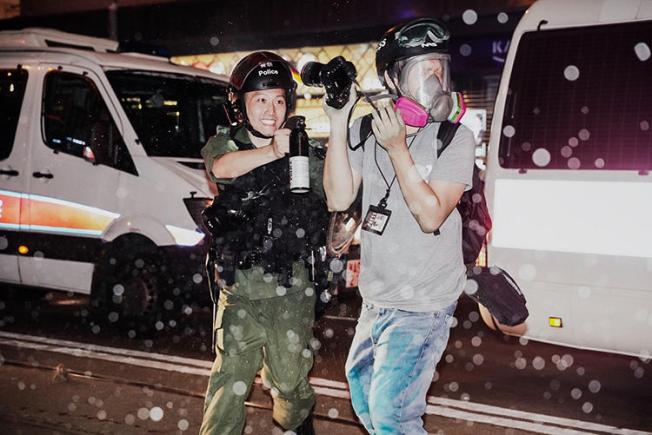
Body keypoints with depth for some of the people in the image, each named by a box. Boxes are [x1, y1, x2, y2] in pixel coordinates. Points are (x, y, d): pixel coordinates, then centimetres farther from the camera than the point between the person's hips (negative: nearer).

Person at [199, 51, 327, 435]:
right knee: (229, 382, 3)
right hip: (238, 290, 0)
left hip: (291, 291, 0)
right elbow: (221, 167, -24)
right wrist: (271, 152, -41)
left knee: (289, 381, 13)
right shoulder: (224, 143, 0)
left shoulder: (303, 151, 0)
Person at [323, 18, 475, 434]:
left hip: (422, 306, -6)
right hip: (375, 298, 6)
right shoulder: (365, 131, -1)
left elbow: (431, 216, -20)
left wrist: (397, 149, -24)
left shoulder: (455, 138, -13)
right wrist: (338, 124, -16)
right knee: (360, 383, 25)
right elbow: (339, 198, -11)